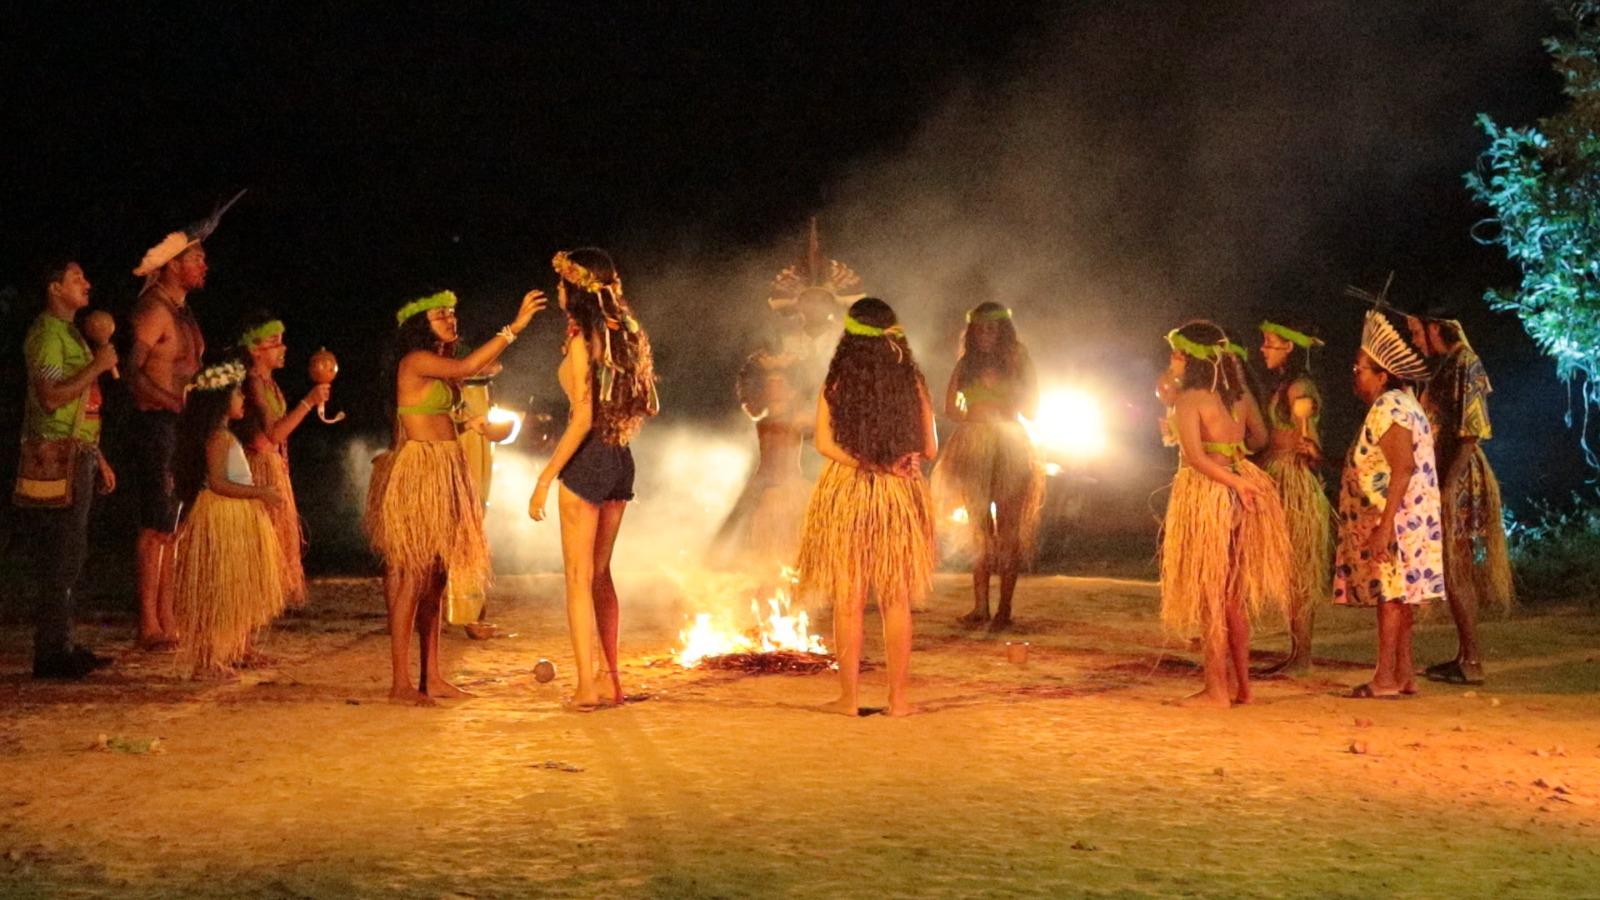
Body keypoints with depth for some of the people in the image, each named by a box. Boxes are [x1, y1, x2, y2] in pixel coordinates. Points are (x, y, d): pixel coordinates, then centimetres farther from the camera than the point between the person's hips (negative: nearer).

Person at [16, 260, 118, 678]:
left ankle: (61, 647, 17)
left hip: (78, 458, 10)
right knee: (60, 557, -9)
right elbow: (51, 397, -21)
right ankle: (50, 655, -6)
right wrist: (97, 366, -15)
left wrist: (97, 458, 22)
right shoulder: (46, 333, -10)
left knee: (70, 556, 11)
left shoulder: (71, 334, 21)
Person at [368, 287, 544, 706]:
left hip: (445, 475, 9)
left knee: (436, 578, 9)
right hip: (418, 473, -9)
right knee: (412, 577, -8)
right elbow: (465, 368, -28)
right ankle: (400, 683, -5)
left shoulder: (438, 364, 17)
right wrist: (514, 327, -28)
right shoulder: (416, 361, -11)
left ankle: (431, 677, 14)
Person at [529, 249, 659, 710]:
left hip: (587, 460, -7)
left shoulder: (581, 339, -13)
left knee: (579, 577, 0)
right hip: (621, 462, 7)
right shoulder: (628, 335, 8)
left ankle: (587, 686, 1)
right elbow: (648, 405, 12)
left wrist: (545, 478, -16)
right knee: (600, 573, 17)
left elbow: (582, 419, -18)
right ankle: (612, 680, 19)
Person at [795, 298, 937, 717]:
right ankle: (898, 697, 11)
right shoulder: (912, 382, -2)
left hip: (845, 494, -1)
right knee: (897, 601, 9)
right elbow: (929, 449, 3)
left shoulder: (836, 383, -5)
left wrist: (863, 463, -6)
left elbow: (824, 443, -12)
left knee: (848, 601, 5)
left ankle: (849, 697, 7)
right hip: (901, 496, 1)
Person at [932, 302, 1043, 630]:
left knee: (1008, 529, -5)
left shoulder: (1017, 362, 4)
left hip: (1010, 451, -2)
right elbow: (950, 407, 10)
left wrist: (1016, 372, -7)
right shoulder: (966, 365, 10)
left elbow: (1031, 410, 1)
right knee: (979, 528, 3)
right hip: (974, 451, 2)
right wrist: (974, 417, -7)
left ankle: (1004, 609, -2)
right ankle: (980, 607, 7)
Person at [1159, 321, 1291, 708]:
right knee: (1232, 595, 14)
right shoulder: (1240, 395, 7)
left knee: (1208, 594, 0)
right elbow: (1260, 438, 21)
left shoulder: (1189, 399, -13)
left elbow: (1196, 457, -22)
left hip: (1205, 494, -7)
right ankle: (1241, 685, 19)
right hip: (1239, 493, 7)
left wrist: (1237, 483, -16)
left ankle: (1216, 690, 2)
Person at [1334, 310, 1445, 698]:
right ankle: (1403, 675, 14)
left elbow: (1403, 468, -23)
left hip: (1394, 520, -10)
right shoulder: (1397, 404, 17)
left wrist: (1384, 526, -27)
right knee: (1397, 596, 11)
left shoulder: (1388, 409, -15)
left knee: (1389, 594, -7)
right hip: (1395, 521, 10)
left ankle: (1385, 678, -5)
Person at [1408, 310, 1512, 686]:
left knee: (1457, 572, -7)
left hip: (1459, 480, -9)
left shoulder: (1465, 363, -12)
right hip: (1448, 479, 9)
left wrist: (1449, 484, -23)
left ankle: (1472, 662, -4)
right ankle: (1465, 655, 18)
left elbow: (1471, 431, -19)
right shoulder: (1445, 366, 15)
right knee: (1457, 572, 12)